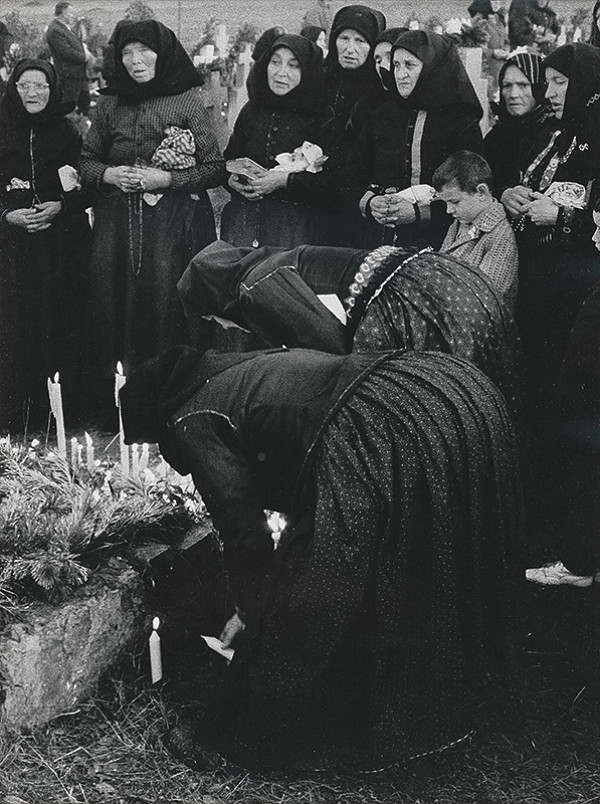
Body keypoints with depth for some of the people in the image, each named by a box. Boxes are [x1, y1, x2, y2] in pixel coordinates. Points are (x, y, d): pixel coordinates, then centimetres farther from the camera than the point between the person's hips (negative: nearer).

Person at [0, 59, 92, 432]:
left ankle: (62, 411, 8)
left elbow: (86, 187, 5)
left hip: (62, 244, 0)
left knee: (60, 321, 0)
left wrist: (60, 206, -11)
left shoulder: (67, 132, 7)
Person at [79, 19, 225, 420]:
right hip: (119, 225, 4)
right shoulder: (110, 104, 10)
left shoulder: (188, 101, -1)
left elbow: (216, 169, -2)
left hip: (175, 224, -3)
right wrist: (109, 174, -3)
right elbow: (87, 160, 18)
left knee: (166, 302, -6)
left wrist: (166, 179, -13)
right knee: (116, 304, 3)